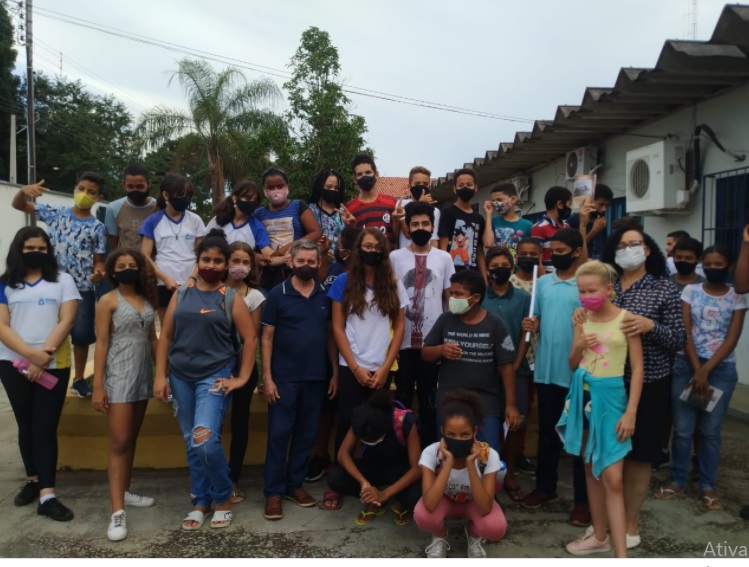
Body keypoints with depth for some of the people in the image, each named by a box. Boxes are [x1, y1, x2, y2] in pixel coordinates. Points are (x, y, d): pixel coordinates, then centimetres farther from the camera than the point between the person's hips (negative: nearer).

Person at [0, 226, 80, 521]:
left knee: (45, 428, -1)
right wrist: (32, 353, -18)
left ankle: (47, 496, -1)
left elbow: (66, 321, -5)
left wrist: (43, 358, -14)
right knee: (26, 426, 12)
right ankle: (33, 480, 29)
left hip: (54, 366, -1)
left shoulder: (63, 280, 4)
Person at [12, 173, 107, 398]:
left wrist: (98, 272, -20)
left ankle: (78, 379, 19)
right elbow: (18, 205, 6)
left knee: (82, 334, 2)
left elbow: (98, 260, 2)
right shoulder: (55, 213, 3)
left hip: (83, 289, -1)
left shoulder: (97, 227, 1)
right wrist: (24, 190, -16)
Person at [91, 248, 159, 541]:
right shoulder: (108, 301, -5)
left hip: (143, 376, 6)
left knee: (132, 438, 14)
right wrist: (98, 386, -13)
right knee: (119, 443, -7)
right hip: (118, 377, -6)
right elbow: (101, 344, -9)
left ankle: (125, 491, 28)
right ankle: (117, 512, -6)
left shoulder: (147, 300, 10)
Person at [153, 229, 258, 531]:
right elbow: (165, 336, 7)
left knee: (206, 440, -16)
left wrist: (242, 377, -5)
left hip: (214, 376, -4)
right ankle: (201, 502, 26)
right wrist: (160, 375, 1)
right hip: (181, 377, 4)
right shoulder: (181, 294, 6)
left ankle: (224, 498, 8)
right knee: (191, 443, 11)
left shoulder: (230, 298, -2)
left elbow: (250, 338, -2)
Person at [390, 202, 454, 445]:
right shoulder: (395, 257, 0)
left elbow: (450, 298, 8)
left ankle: (429, 448, 28)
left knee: (429, 400, 14)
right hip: (403, 341, -1)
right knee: (402, 399, 10)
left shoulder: (444, 258, 4)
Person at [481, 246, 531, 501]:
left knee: (515, 422, 5)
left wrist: (515, 366, -6)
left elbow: (525, 335, 2)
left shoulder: (523, 298, 3)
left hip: (515, 369, 1)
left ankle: (509, 475, 21)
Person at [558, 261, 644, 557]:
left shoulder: (625, 318, -9)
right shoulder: (582, 319, 5)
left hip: (610, 396, -5)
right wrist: (578, 348, -11)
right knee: (590, 469, 14)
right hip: (583, 395, 5)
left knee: (612, 478, -8)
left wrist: (631, 412, -14)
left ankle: (621, 555, -1)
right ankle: (599, 536, 29)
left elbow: (637, 368, -9)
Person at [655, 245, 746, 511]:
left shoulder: (737, 298, 1)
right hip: (687, 365, 0)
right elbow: (685, 333, -4)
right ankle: (677, 480, 18)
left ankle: (707, 485, 20)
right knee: (682, 428, 4)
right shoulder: (690, 291, 2)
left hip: (721, 369, 0)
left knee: (710, 430, 7)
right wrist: (696, 370, -12)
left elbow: (731, 340, -5)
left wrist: (705, 371, -13)